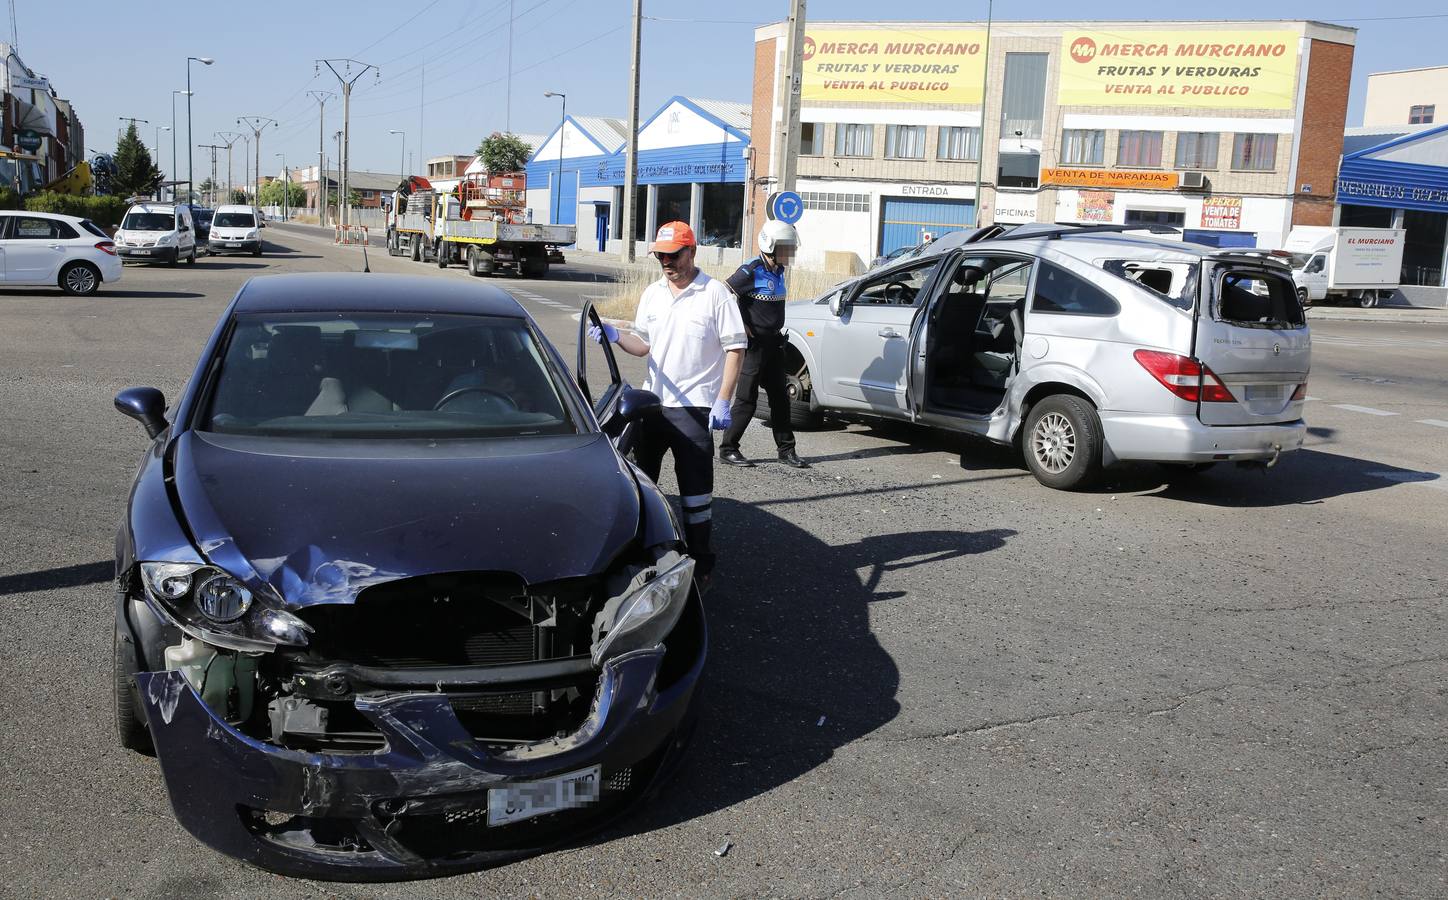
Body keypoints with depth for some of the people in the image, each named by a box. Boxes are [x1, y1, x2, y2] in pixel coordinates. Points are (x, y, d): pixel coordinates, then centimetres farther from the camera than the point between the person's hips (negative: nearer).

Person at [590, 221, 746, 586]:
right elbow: (644, 344, 15)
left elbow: (735, 349, -9)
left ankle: (699, 562, 10)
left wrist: (722, 402, -15)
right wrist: (614, 336, -6)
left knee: (696, 488, -1)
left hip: (694, 408, -6)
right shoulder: (652, 294, 10)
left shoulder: (715, 293, -8)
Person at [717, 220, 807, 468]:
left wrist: (778, 329, 14)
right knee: (746, 398, -4)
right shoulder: (752, 271, -16)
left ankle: (786, 449, 18)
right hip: (754, 343, -8)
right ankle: (728, 449, 6)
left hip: (774, 342, 8)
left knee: (780, 397, 11)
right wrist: (740, 325, -17)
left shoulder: (778, 271, 9)